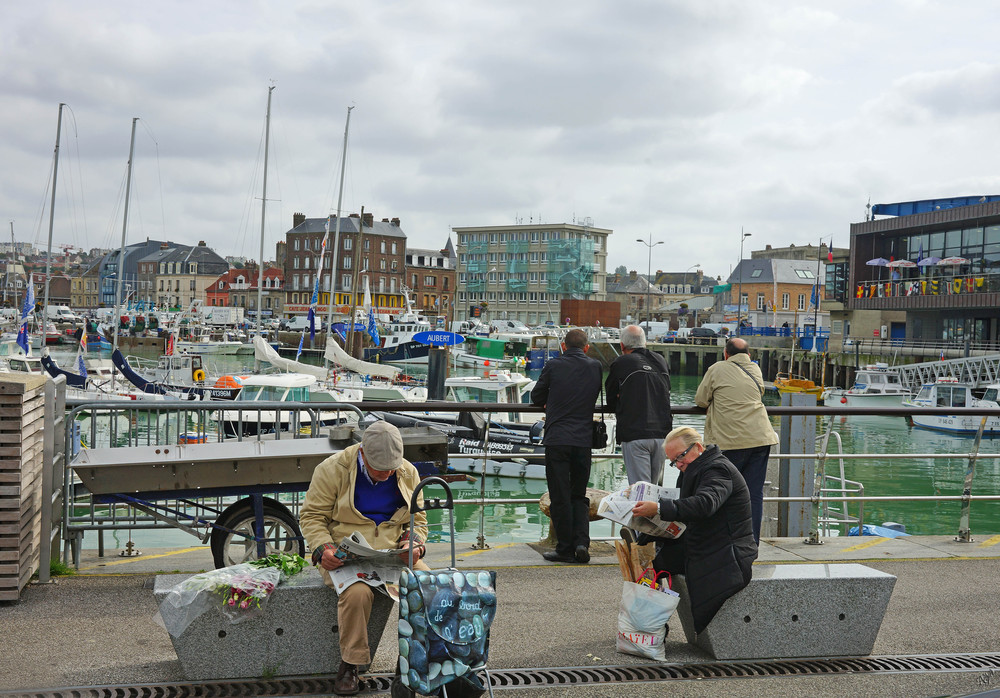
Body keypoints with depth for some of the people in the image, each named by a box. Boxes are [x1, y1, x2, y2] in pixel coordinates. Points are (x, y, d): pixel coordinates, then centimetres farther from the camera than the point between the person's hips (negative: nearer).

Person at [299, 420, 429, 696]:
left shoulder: (407, 473, 6)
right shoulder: (332, 469, -7)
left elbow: (417, 520, 15)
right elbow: (311, 516, -2)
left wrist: (413, 543, -7)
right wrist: (324, 547, -20)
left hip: (394, 551, 4)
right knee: (357, 592, -36)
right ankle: (349, 666, -15)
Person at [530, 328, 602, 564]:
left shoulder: (553, 365, -3)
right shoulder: (595, 367, 4)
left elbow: (536, 397, 7)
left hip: (557, 439, -3)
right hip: (584, 440, 3)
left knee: (560, 497, 3)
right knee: (579, 495, 14)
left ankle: (565, 549, 6)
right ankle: (581, 542, -1)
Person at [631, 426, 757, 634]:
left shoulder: (718, 469, -16)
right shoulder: (695, 470, 17)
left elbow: (704, 504, -35)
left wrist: (659, 509, -43)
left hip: (725, 560, -10)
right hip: (698, 550, 10)